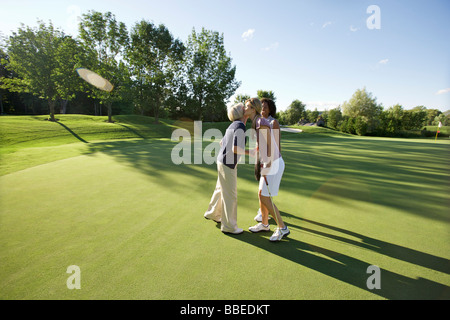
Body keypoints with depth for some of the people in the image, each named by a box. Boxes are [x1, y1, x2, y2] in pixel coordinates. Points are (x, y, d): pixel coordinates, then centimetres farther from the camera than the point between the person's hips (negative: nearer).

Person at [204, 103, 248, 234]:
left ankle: (212, 213, 43)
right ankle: (228, 226, 15)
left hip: (223, 161, 10)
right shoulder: (240, 126, -18)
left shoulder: (233, 125, 11)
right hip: (228, 165, -9)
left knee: (221, 189, 24)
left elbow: (222, 143, 19)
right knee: (230, 195, 2)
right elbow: (236, 148, -27)